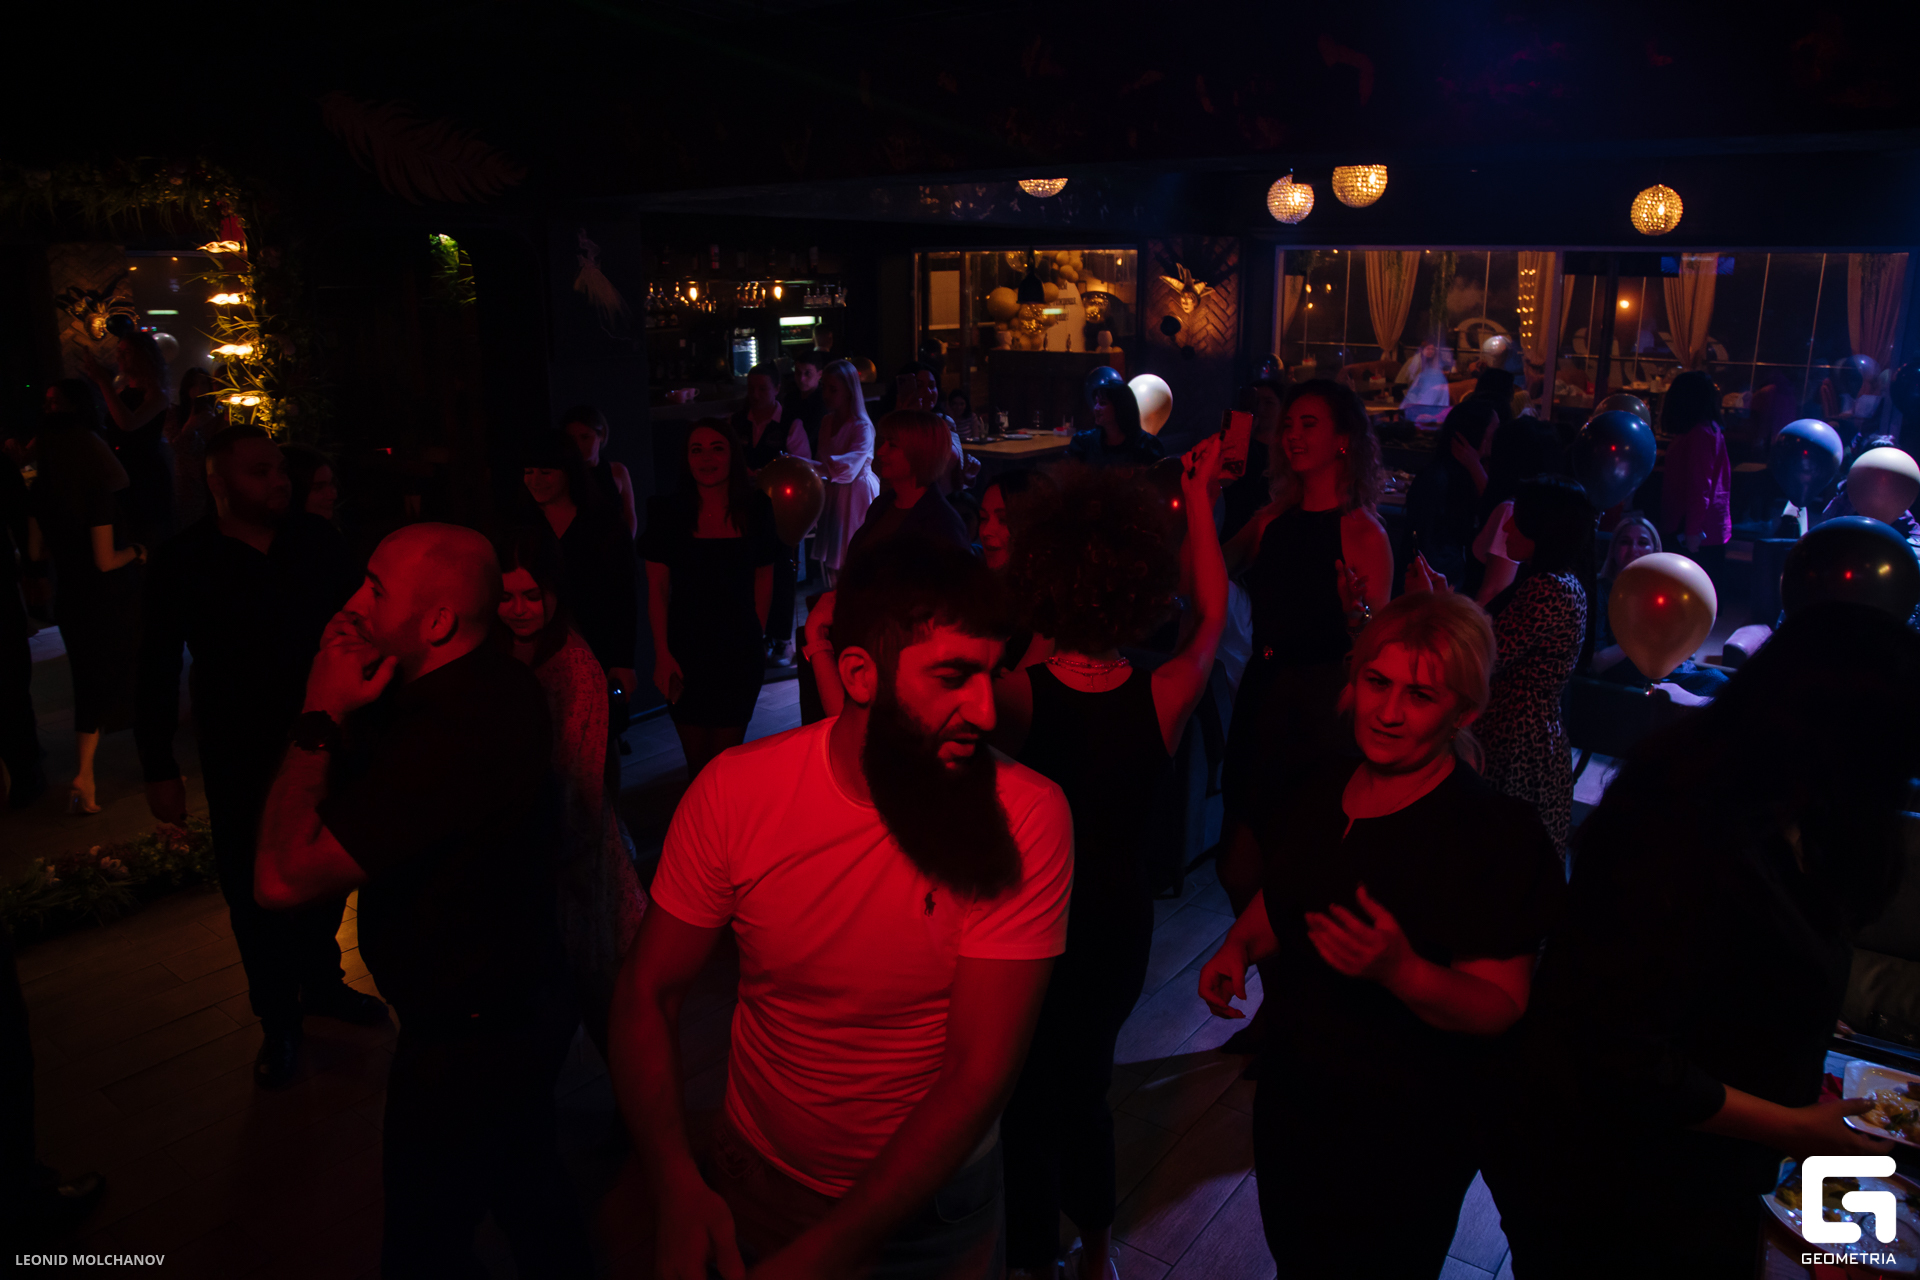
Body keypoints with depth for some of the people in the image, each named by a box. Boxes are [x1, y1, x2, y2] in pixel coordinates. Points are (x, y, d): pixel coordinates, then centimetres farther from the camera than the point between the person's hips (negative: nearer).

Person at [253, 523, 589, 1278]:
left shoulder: (451, 728, -34)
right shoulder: (493, 685, -1)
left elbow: (282, 880, -30)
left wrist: (318, 718, -25)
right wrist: (341, 719, -7)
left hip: (466, 1040, -10)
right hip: (526, 1003, 10)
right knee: (524, 1180, 30)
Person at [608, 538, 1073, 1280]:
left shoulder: (1024, 818, -25)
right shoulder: (736, 791, -19)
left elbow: (980, 1071, -24)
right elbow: (649, 992, -10)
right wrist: (677, 1190, -24)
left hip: (927, 1200, -1)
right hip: (750, 1177, 2)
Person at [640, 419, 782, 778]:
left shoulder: (755, 511, 2)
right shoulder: (669, 513, -2)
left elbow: (763, 580, 10)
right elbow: (657, 590, -2)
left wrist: (757, 635, 3)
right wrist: (662, 654, -8)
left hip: (740, 653, 0)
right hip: (685, 651, 0)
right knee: (696, 759, 7)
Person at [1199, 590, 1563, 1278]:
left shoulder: (1500, 835, -22)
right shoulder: (1312, 792, -5)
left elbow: (1502, 1007, -22)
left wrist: (1399, 970, -38)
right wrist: (1237, 946, -7)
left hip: (1410, 1138, -5)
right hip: (1290, 1096, 5)